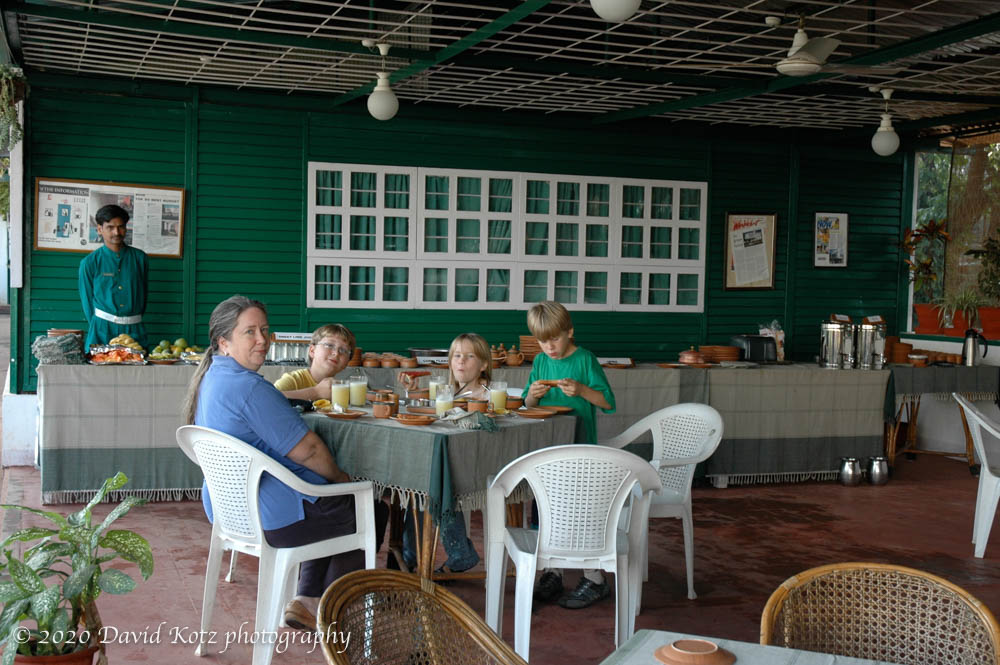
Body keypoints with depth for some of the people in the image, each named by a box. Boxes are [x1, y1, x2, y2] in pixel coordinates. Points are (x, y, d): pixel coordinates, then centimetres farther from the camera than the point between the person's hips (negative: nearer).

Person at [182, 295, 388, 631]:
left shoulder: (210, 378, 8)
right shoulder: (249, 387, -25)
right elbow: (306, 449, -22)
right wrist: (338, 476, -4)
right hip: (270, 518, -10)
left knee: (334, 507, 29)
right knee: (373, 512, 10)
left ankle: (307, 601, 23)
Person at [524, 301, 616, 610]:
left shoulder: (585, 360, -6)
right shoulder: (540, 362, 8)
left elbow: (608, 402, -8)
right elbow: (527, 405, 14)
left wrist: (581, 389, -23)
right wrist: (533, 395, -8)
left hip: (578, 448, -5)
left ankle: (594, 579, 6)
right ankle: (552, 572, 24)